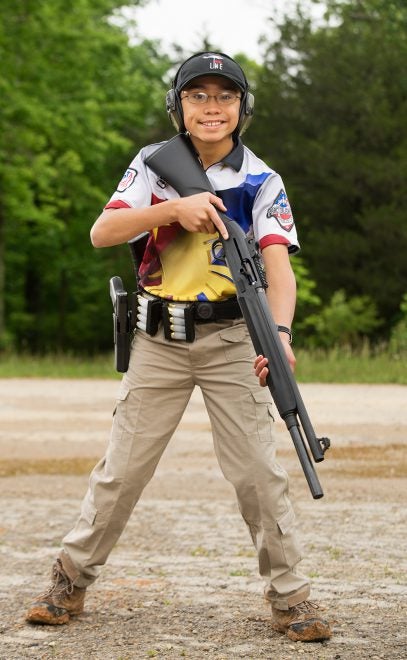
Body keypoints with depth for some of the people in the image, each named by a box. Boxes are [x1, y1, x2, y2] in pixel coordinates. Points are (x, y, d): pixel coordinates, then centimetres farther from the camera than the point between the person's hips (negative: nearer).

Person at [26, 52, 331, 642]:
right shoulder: (155, 165, 1)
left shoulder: (262, 182, -3)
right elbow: (102, 234, -10)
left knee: (258, 471, -5)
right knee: (122, 467, 5)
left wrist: (280, 334, -33)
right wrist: (174, 208, -24)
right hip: (159, 342, 1)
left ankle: (289, 594, 4)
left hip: (231, 340, -1)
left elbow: (277, 264, -16)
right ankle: (71, 580, 17)